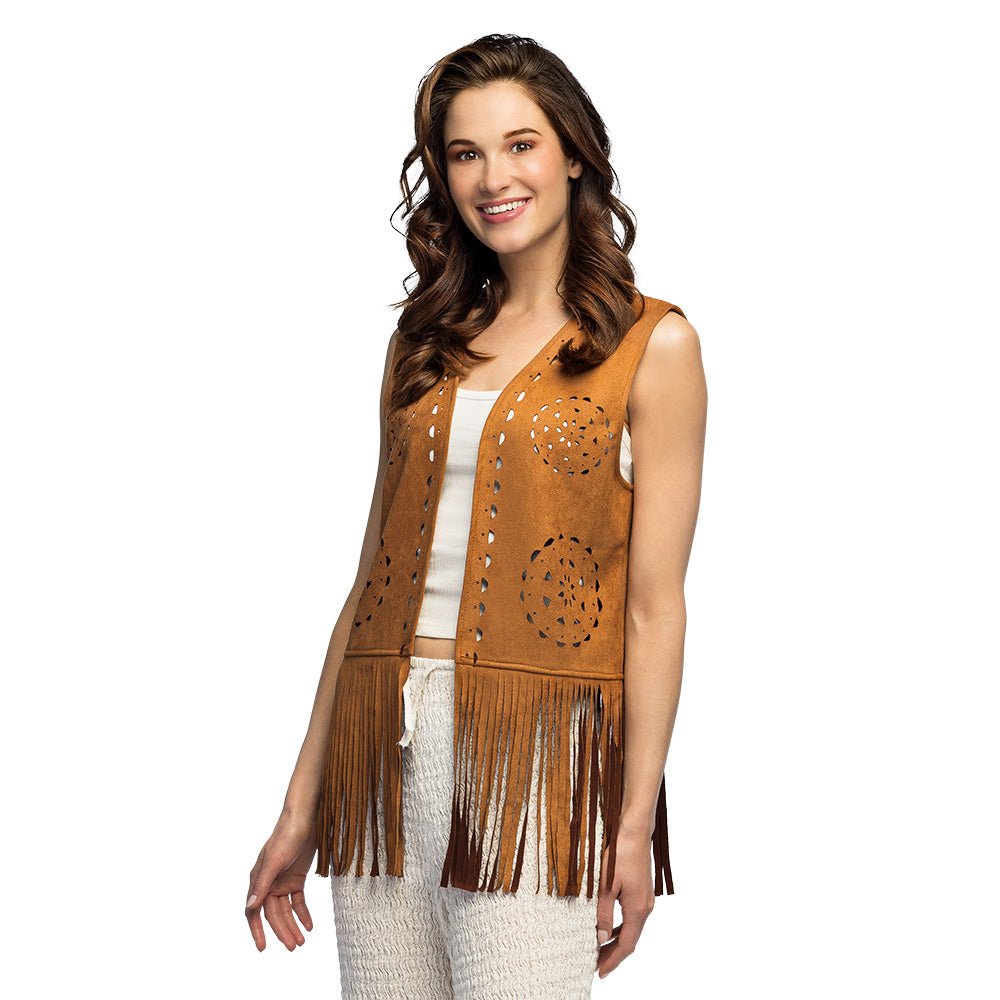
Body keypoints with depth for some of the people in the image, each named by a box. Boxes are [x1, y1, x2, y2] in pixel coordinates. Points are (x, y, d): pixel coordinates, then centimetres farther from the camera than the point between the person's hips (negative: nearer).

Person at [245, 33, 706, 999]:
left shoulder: (651, 344, 0)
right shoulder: (427, 342, 13)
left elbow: (654, 605, -4)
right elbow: (373, 580, 12)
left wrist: (634, 827, -9)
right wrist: (302, 808, 11)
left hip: (533, 747, -4)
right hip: (381, 740, 4)